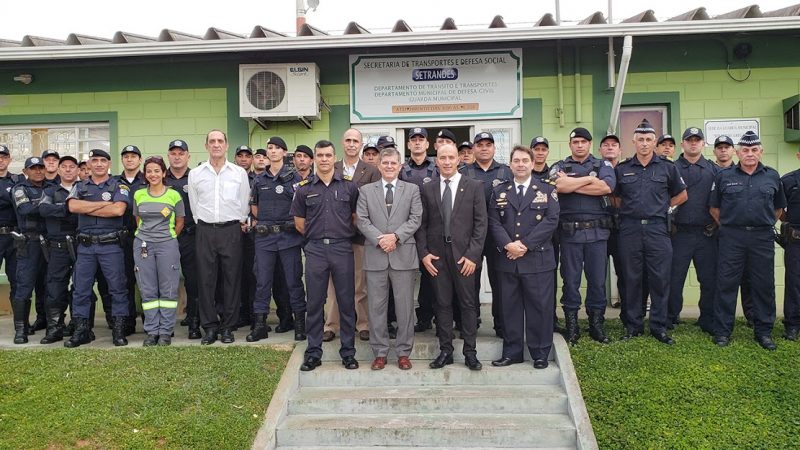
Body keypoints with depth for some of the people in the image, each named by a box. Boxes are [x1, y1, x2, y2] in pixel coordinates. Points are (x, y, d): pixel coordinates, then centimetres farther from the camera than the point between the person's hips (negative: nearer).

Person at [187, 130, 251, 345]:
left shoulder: (239, 173, 6)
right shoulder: (195, 174, 8)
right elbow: (194, 205, 12)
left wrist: (241, 222, 9)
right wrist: (203, 223, 9)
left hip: (231, 230, -1)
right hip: (205, 231, 1)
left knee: (232, 278, 1)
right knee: (206, 279, 2)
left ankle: (228, 327, 10)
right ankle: (209, 326, 11)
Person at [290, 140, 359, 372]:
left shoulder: (349, 186, 3)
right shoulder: (304, 188, 5)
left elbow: (356, 218, 10)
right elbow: (299, 223, 11)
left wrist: (343, 236, 8)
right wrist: (316, 237, 10)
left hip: (342, 248, 0)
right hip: (315, 250, 1)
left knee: (346, 302, 5)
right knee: (314, 303, 6)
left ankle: (348, 352, 17)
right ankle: (313, 353, 16)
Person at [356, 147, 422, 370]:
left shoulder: (412, 189, 8)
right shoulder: (366, 190, 9)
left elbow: (415, 218, -1)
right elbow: (362, 220, 1)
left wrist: (395, 236, -14)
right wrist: (379, 239, -13)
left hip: (403, 254, 0)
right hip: (375, 255, 1)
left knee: (405, 306, 5)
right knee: (377, 306, 6)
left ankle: (403, 352, 17)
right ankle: (380, 352, 17)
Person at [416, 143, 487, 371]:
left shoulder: (474, 187, 1)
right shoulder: (427, 189, 7)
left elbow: (481, 223, -3)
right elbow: (421, 224, 7)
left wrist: (472, 254, -9)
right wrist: (423, 253, -2)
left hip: (464, 253, -1)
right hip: (436, 254, 2)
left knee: (468, 303, 4)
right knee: (442, 303, 7)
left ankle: (470, 352, 14)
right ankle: (445, 350, 17)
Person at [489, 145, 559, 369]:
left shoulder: (547, 190, 5)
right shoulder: (499, 191, 12)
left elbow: (551, 220, -6)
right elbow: (494, 222, 3)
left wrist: (525, 244, -13)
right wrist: (508, 245, -13)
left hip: (538, 259, -2)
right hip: (507, 260, 2)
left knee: (539, 307, 3)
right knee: (510, 307, 7)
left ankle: (540, 353, 16)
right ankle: (512, 352, 18)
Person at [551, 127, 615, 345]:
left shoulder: (603, 165, 11)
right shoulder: (559, 167, 10)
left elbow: (607, 187, -11)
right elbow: (559, 186, -14)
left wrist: (571, 184, -8)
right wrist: (589, 179, -8)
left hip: (597, 231, 1)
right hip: (569, 231, 0)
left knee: (597, 279, 5)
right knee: (570, 279, 4)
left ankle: (596, 324, 17)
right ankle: (571, 326, 14)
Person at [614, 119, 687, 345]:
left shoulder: (667, 167, 6)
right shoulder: (622, 169, 7)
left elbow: (681, 195, 16)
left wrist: (662, 207, 8)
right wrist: (628, 209, 6)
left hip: (657, 229, 0)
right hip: (630, 229, 1)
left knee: (660, 279, 1)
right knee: (632, 279, 5)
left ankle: (659, 326, 12)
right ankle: (633, 325, 15)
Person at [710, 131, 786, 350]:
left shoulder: (772, 176, 8)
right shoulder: (724, 176, 4)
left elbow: (779, 207, 19)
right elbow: (714, 207, 10)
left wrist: (766, 224, 12)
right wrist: (727, 225, 5)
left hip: (763, 237, 2)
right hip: (732, 237, -1)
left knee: (764, 285, 6)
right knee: (726, 284, 0)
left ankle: (764, 331, 18)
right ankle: (722, 331, 8)